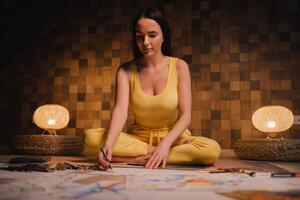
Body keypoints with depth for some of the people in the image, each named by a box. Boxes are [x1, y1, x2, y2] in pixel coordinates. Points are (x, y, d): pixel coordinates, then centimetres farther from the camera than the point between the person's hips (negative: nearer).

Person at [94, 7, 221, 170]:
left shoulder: (179, 66, -9)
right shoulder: (126, 71, -7)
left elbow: (185, 115, -13)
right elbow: (120, 110, -21)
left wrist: (165, 144, -30)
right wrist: (108, 145, -39)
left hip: (172, 138, 0)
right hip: (138, 138, 1)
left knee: (212, 149, -29)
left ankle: (138, 159, -19)